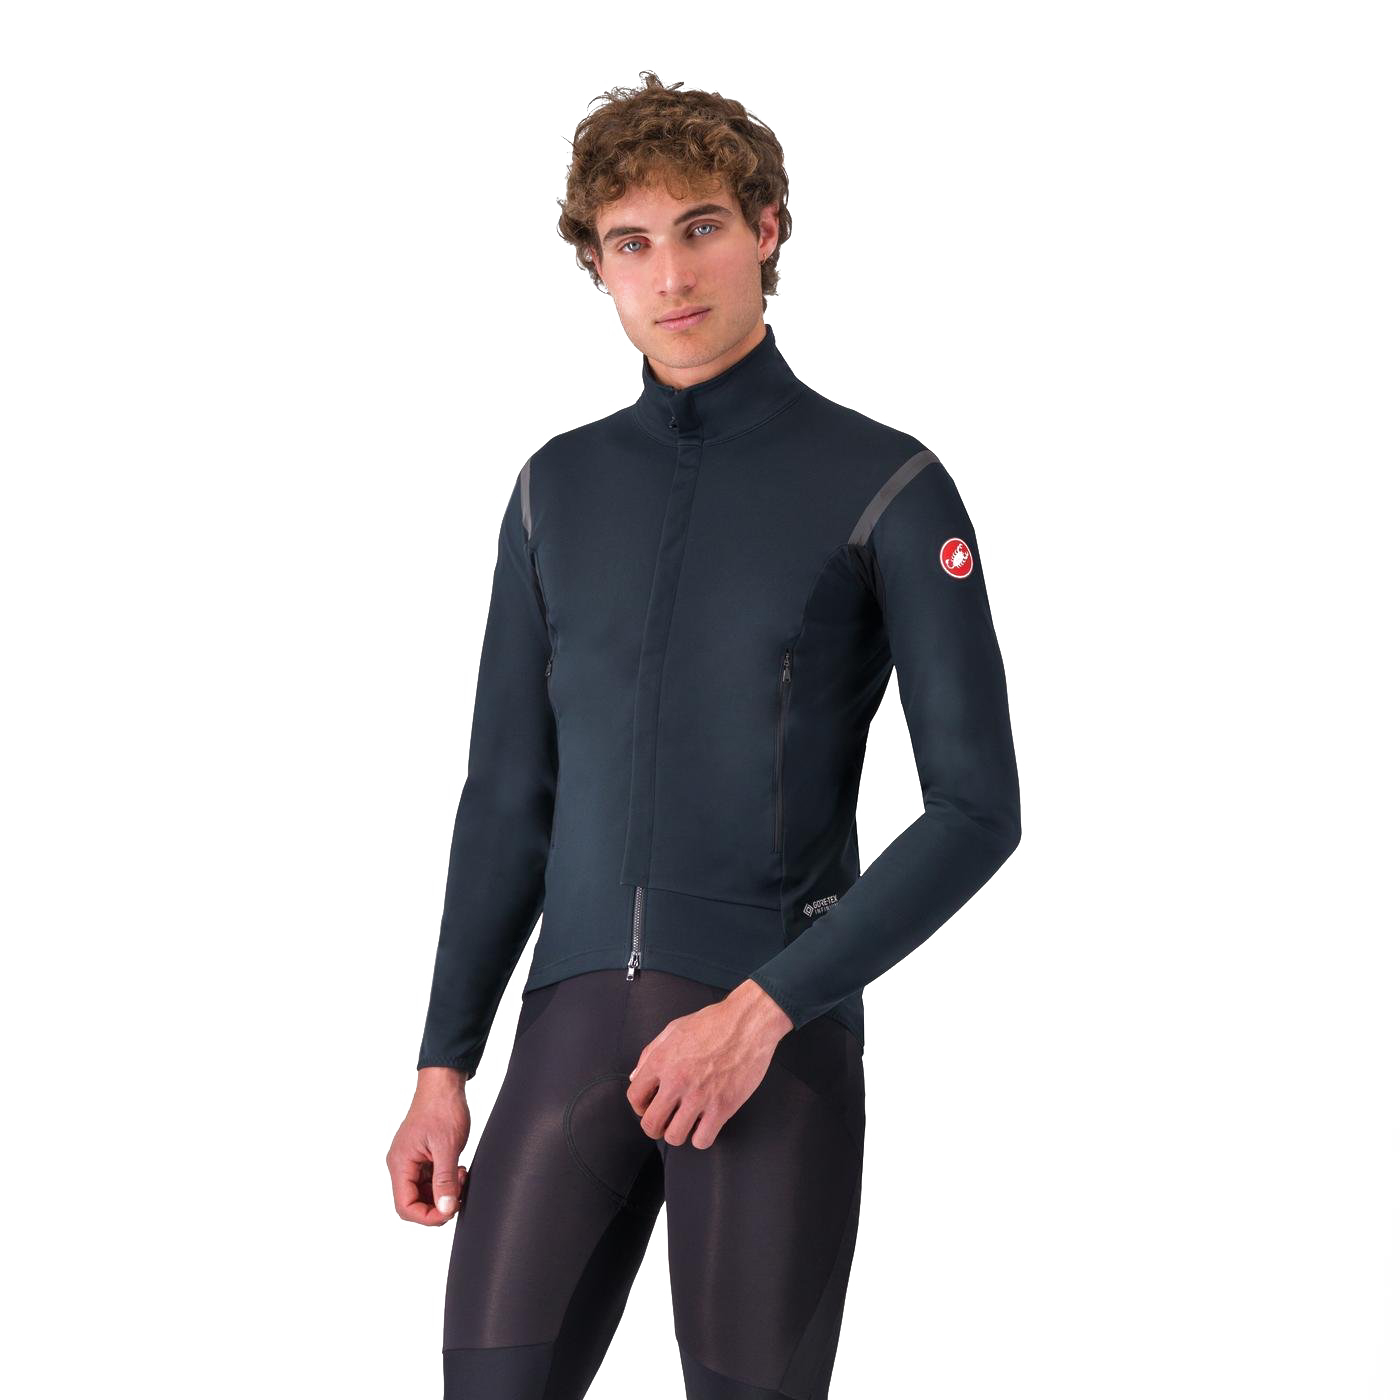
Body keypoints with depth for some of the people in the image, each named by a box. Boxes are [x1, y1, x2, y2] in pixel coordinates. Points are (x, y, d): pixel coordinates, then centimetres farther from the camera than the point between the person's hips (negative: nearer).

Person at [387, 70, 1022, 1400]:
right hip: (573, 1029, 3)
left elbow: (977, 811, -5)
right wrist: (443, 1069, 9)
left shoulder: (888, 489, -1)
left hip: (782, 1035, -3)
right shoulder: (559, 489, 12)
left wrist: (760, 1010, -14)